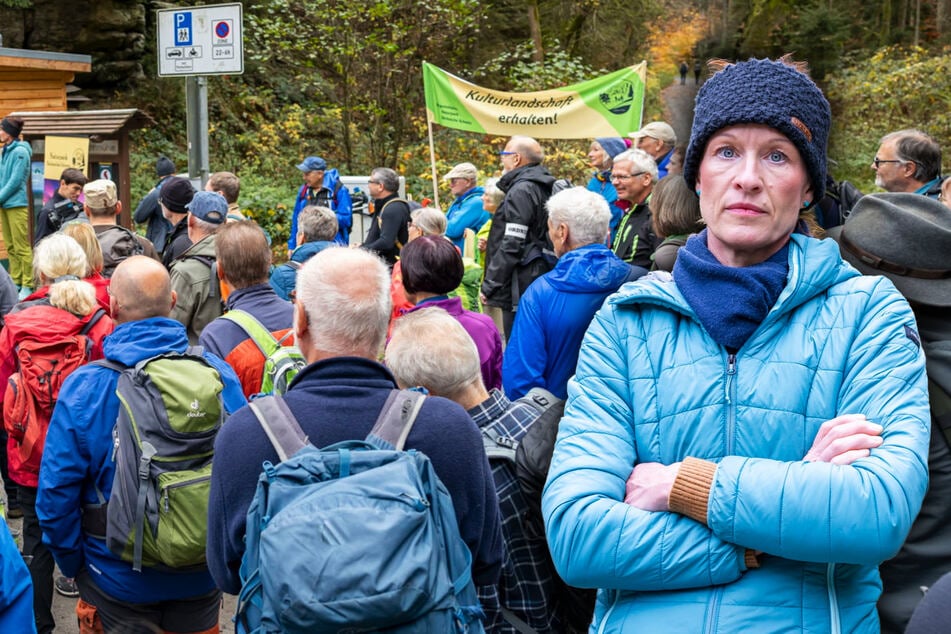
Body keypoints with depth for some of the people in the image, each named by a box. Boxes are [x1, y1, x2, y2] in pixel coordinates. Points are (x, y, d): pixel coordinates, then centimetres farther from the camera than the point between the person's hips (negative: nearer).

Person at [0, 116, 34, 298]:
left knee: (22, 247, -5)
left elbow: (16, 181, -16)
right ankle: (16, 283, 18)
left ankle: (27, 286, -1)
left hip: (16, 205, -9)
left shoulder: (20, 152, -12)